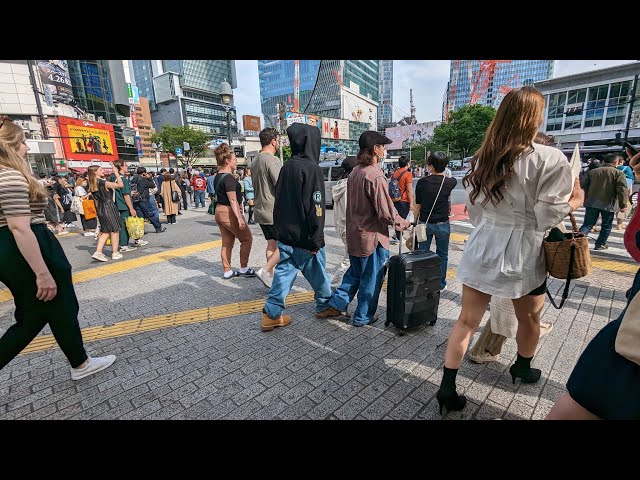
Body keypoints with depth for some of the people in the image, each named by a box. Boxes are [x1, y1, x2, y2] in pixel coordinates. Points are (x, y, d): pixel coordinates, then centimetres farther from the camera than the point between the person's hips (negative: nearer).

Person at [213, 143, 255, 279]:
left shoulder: (218, 176, 12)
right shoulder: (229, 178, -17)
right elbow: (232, 200, -22)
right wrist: (239, 217, -23)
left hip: (219, 211, 9)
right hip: (229, 213, -9)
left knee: (227, 243, 13)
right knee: (247, 239, 5)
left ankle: (227, 271, 20)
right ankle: (243, 268, 12)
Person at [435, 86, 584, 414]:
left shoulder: (483, 157, 3)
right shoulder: (549, 159, -13)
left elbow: (474, 210, 8)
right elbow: (547, 216, -11)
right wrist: (574, 202, 8)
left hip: (483, 246, 4)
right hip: (522, 252, -3)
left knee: (467, 320, 7)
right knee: (529, 318, 24)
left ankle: (447, 388, 10)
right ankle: (522, 368, 48)